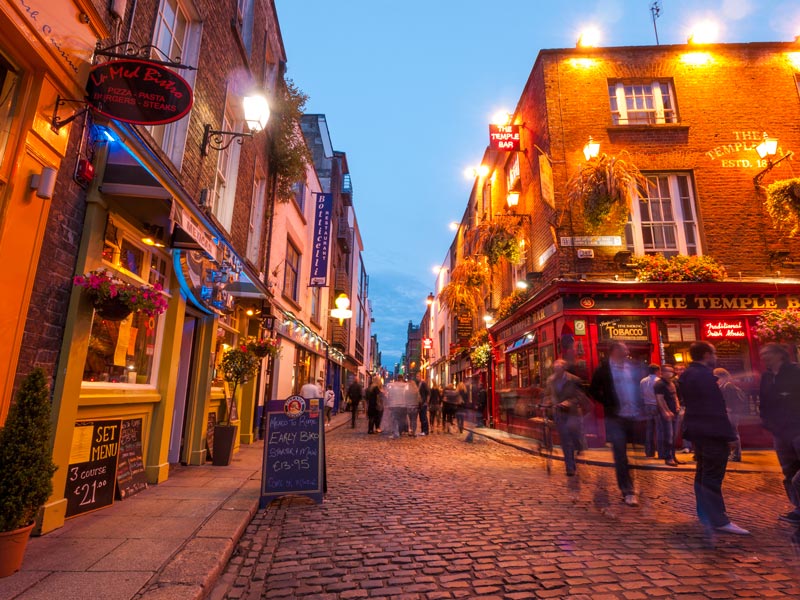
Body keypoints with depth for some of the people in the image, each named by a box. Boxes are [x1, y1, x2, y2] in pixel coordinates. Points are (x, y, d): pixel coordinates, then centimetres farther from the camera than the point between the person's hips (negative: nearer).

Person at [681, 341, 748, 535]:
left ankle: (705, 514, 25)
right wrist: (729, 435, -15)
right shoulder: (704, 375, -17)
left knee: (703, 473, 16)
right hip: (712, 431, -9)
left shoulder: (686, 375, 12)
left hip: (697, 430, 9)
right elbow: (716, 408, -20)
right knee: (712, 476, -6)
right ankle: (719, 521, -1)